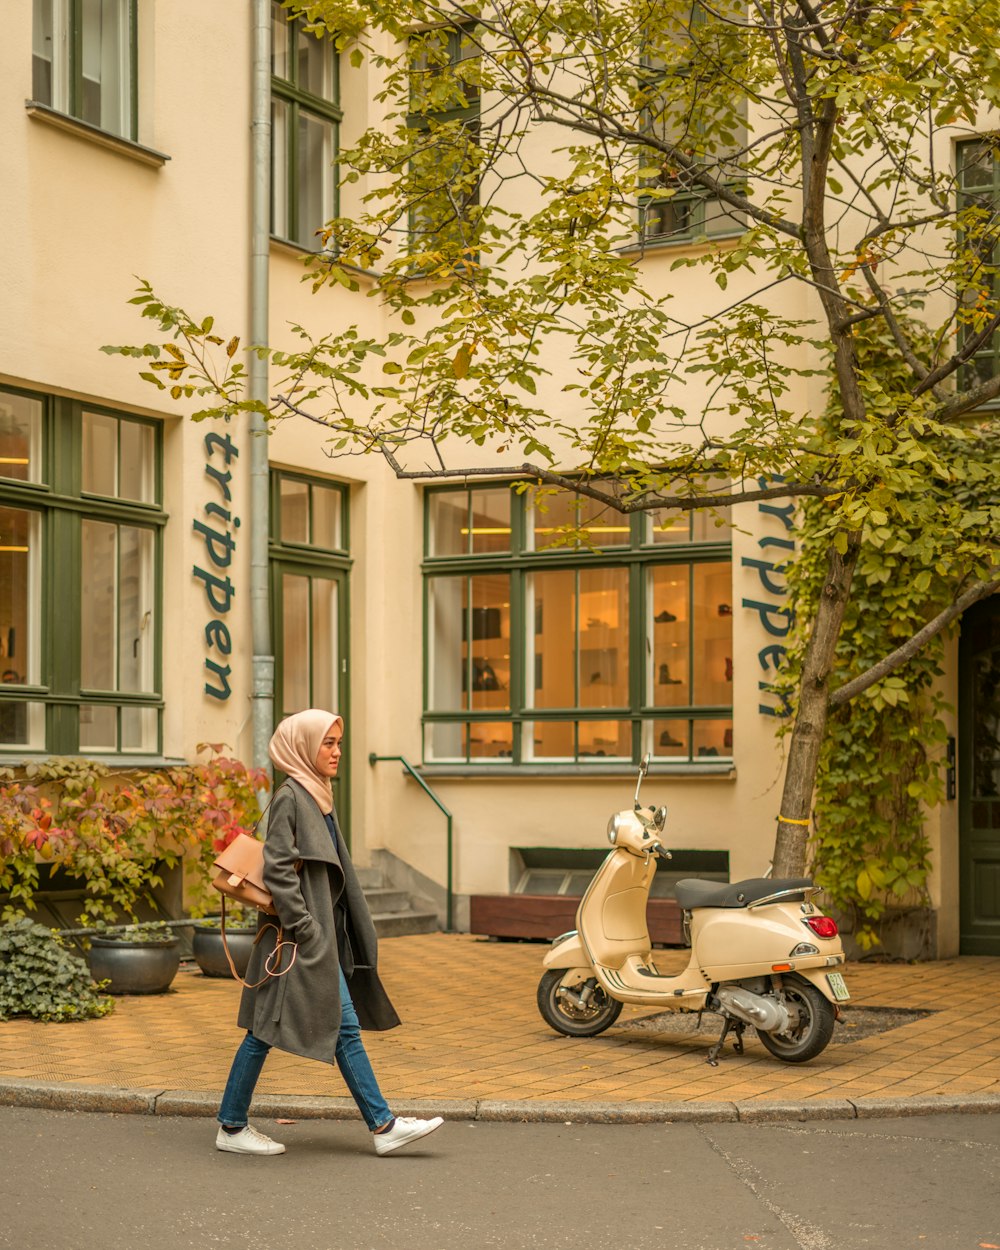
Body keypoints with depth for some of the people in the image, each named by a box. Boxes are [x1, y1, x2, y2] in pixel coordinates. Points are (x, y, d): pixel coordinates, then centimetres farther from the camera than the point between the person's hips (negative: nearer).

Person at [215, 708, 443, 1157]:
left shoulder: (318, 797, 14)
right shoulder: (290, 796, -14)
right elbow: (277, 868, -19)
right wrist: (303, 929, -20)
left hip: (324, 935, 9)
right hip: (301, 938, -9)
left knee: (345, 1027, 7)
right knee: (265, 1030, -1)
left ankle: (383, 1125, 8)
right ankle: (231, 1126, 10)